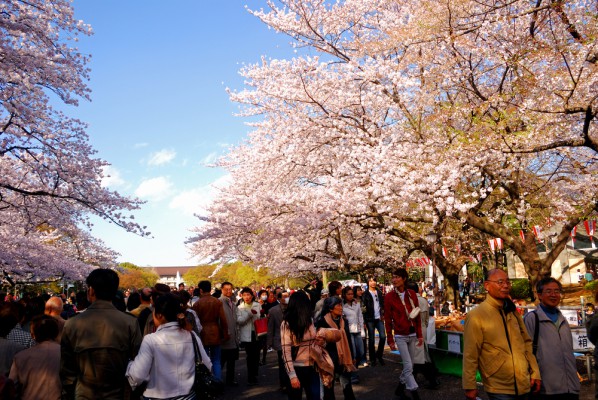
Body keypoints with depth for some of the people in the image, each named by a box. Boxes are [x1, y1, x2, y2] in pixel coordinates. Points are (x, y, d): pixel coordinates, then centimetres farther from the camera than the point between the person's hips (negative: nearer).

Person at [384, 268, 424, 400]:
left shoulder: (412, 294, 1)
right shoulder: (389, 297, -9)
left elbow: (417, 316, 6)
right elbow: (388, 320, -6)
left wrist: (419, 334, 4)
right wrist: (390, 340, -6)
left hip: (413, 335, 4)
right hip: (400, 336, -4)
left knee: (408, 365, 12)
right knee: (408, 366, -5)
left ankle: (400, 388, 31)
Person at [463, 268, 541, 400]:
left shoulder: (512, 311, 8)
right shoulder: (476, 315, -13)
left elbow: (526, 343, 14)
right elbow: (470, 354, -13)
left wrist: (535, 372, 8)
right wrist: (470, 386, -11)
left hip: (524, 385, 6)